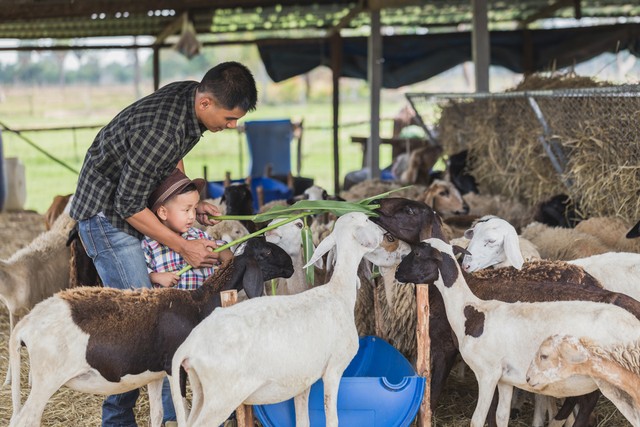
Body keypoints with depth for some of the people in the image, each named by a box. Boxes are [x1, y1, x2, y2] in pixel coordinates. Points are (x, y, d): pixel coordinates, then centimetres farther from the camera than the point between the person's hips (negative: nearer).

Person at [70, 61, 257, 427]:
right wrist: (183, 247, -21)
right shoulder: (159, 132, -34)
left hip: (135, 205, 9)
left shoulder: (191, 95, -6)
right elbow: (129, 205, -26)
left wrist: (191, 204, 5)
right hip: (107, 214, -9)